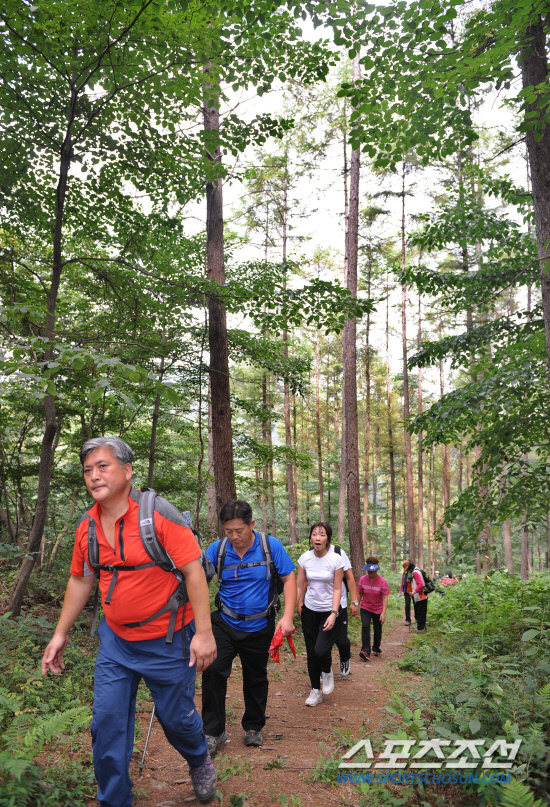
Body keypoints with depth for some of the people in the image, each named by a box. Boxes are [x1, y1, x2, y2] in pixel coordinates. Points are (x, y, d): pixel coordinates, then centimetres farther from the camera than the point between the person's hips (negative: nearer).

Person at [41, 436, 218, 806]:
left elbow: (194, 570, -19)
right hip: (115, 641, 5)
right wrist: (61, 633, 15)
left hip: (167, 641, -5)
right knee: (107, 723, 8)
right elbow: (81, 581, 13)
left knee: (176, 718, 11)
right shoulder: (87, 527, 0)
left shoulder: (158, 513, -19)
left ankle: (200, 761, 45)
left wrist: (204, 633, -21)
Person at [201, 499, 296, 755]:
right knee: (213, 671, -12)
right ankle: (213, 731, 7)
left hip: (259, 627, 0)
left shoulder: (271, 546, -12)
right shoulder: (217, 549, -10)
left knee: (256, 678, 14)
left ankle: (253, 728, 37)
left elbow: (289, 579, -6)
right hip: (225, 623, 0)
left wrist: (287, 616, -15)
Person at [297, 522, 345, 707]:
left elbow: (337, 589, -10)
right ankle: (315, 691, 25)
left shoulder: (336, 559, -12)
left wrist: (334, 614, -17)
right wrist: (299, 606, 5)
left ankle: (327, 672, 19)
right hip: (310, 611, 3)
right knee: (311, 652, 6)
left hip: (329, 611, -3)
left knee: (321, 650, -16)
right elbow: (300, 585, 5)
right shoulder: (305, 558, -4)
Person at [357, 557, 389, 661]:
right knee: (365, 626, -18)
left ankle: (376, 648, 34)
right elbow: (359, 594, 3)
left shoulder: (382, 581, -15)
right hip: (365, 608, 1)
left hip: (378, 610, -1)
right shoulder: (362, 579, -9)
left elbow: (385, 598, -15)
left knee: (377, 630, 10)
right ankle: (366, 651, -20)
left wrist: (383, 613, -21)